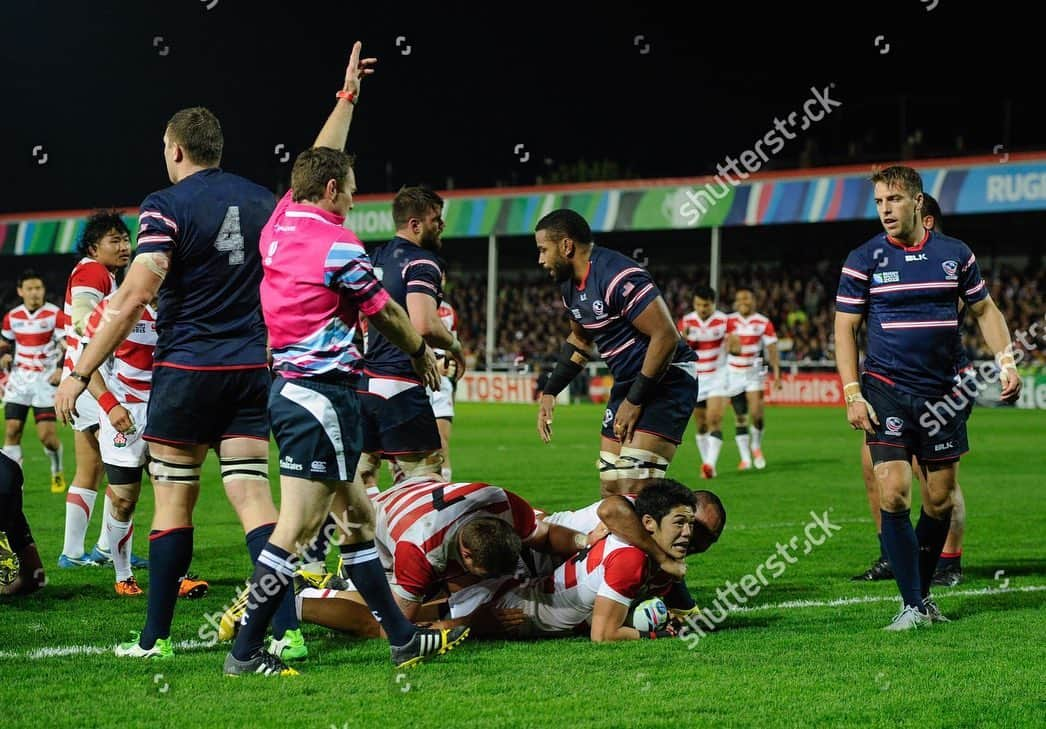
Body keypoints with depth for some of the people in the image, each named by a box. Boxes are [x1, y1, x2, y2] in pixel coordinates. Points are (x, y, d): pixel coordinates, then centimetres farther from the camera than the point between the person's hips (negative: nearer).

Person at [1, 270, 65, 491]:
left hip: (45, 379, -4)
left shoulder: (54, 314, -7)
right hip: (19, 377, 4)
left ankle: (57, 472, 19)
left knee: (46, 434, -8)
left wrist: (60, 369, -22)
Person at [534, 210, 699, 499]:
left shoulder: (618, 277, -21)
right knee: (610, 489, 7)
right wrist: (550, 392, 20)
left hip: (667, 380, -10)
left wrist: (635, 400, -19)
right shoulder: (571, 285, 10)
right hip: (627, 383, 10)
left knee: (633, 490, -22)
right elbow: (580, 339, 29)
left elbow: (666, 337, -25)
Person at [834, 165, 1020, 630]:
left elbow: (985, 310, 15)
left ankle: (923, 591, 23)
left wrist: (1006, 361, 1)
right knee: (893, 494, -13)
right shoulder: (863, 260, -2)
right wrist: (852, 394, -7)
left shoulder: (956, 254, 4)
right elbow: (845, 327, 1)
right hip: (886, 390, -2)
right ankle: (912, 604, -6)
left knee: (941, 499, 5)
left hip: (943, 393, 2)